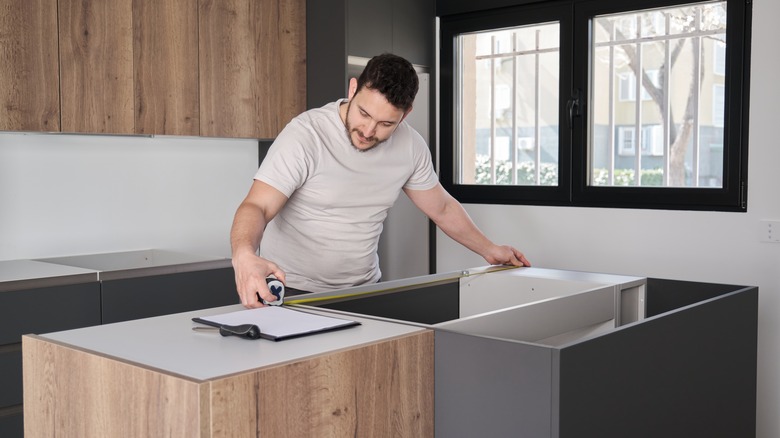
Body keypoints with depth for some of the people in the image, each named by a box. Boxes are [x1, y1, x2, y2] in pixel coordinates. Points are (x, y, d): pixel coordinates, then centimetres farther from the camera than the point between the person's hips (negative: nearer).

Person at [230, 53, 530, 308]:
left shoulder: (410, 146, -2)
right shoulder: (305, 134, -18)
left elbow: (442, 208, 14)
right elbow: (257, 207, -23)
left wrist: (489, 249, 16)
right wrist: (244, 255, -43)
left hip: (363, 292, 4)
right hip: (292, 292, -4)